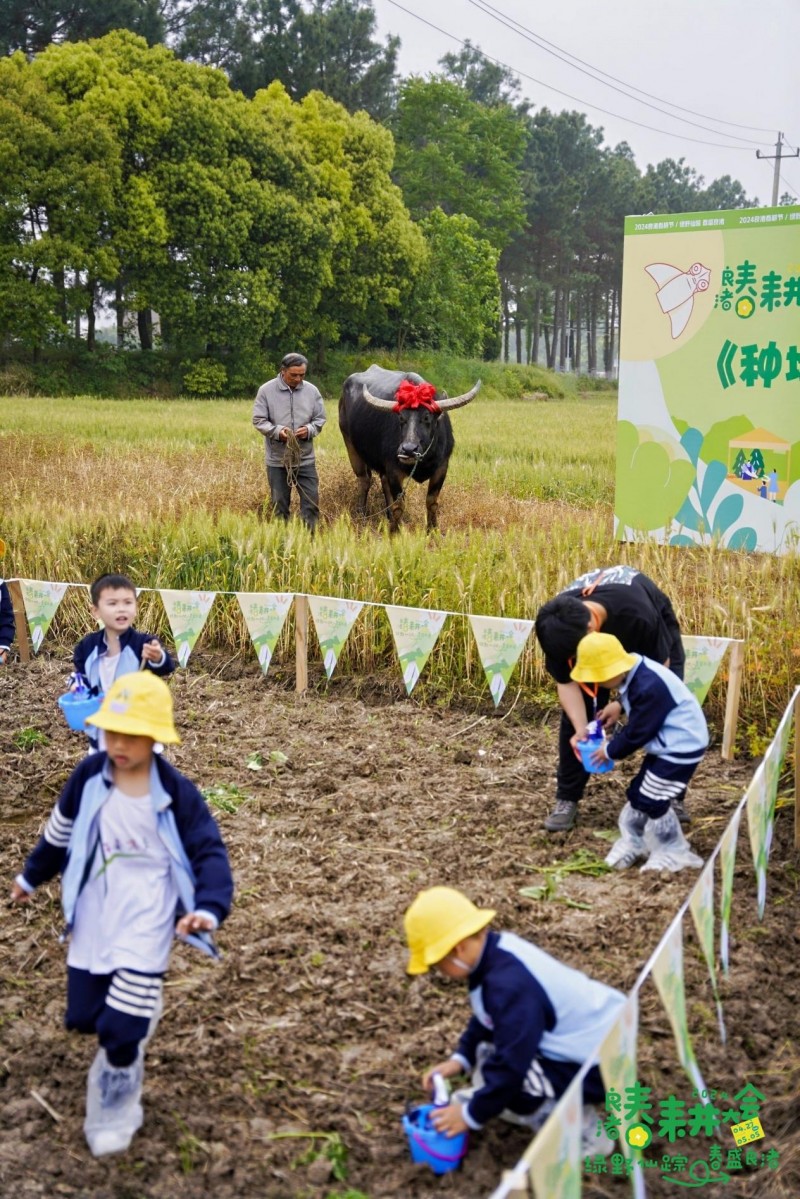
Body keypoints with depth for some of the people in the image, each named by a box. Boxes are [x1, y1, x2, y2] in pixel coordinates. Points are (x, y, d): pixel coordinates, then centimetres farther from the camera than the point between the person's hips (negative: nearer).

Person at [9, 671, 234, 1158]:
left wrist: (209, 908, -31)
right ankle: (139, 1007, 45)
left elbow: (210, 853, -14)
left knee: (120, 1026, -6)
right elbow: (60, 833, 12)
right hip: (93, 921, 4)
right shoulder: (89, 776, -6)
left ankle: (116, 1108, 22)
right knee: (84, 1016, 11)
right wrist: (31, 876, 25)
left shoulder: (176, 793, -15)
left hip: (144, 926, -4)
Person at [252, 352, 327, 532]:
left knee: (311, 500, 1)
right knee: (279, 503, 8)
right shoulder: (266, 390, -5)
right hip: (277, 459, -1)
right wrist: (277, 431, -21)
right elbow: (259, 420, -4)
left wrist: (309, 429, -15)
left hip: (305, 458, 2)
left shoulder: (312, 391, 1)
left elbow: (320, 419, 7)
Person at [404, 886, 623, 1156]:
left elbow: (512, 1064, -27)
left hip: (599, 1065, -10)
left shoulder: (509, 985, -31)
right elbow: (486, 1021, 15)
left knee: (500, 1078, -21)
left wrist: (472, 1115, -15)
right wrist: (460, 1058, 6)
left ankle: (586, 1136, -6)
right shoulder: (498, 951, -3)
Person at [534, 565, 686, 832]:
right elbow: (567, 682, -22)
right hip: (597, 639, 3)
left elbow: (659, 667, -27)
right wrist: (581, 729, -34)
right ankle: (567, 799, 1)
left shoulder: (639, 616, -45)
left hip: (654, 635, -2)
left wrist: (622, 704, -28)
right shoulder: (558, 626, -34)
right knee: (575, 714, -9)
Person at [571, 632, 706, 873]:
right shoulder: (636, 673, 0)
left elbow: (637, 734, -21)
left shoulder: (648, 688, -31)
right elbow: (639, 724, 14)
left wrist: (611, 750, -7)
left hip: (681, 747, -10)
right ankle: (632, 843, 31)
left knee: (653, 802, -4)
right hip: (668, 745, 10)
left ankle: (673, 853, 14)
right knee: (639, 794, 15)